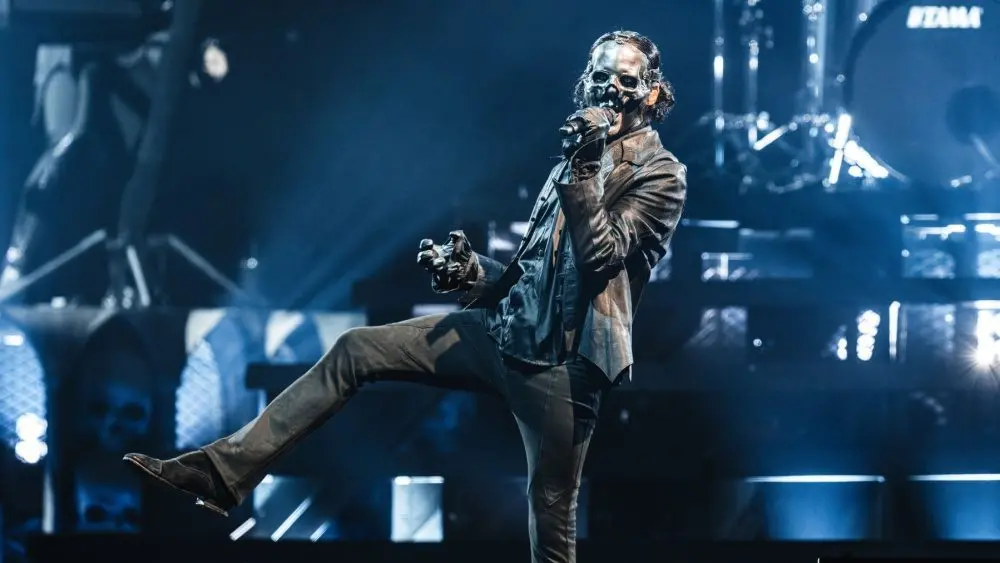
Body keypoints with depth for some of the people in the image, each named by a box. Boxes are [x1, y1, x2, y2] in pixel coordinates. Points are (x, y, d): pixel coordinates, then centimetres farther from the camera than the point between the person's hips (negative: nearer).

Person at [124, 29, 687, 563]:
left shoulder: (661, 174, -4)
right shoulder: (581, 158, 21)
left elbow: (601, 254, -18)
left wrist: (584, 170, -22)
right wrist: (474, 273, 7)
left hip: (561, 362, -8)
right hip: (507, 332, 8)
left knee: (551, 517, -5)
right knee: (354, 351, 1)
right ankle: (225, 471, -3)